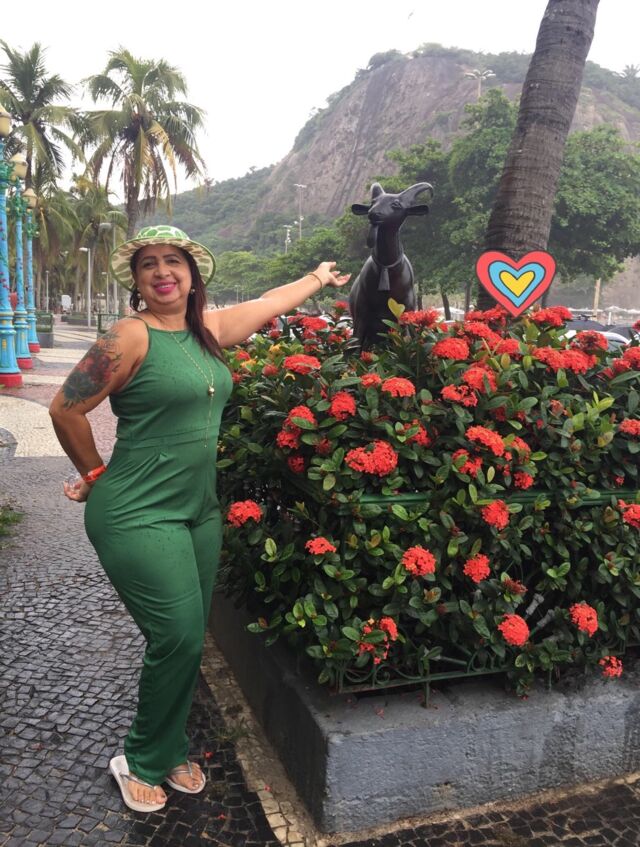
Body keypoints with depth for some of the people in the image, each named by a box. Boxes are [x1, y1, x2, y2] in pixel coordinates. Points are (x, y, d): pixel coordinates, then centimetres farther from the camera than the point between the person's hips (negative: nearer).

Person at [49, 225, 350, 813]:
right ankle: (142, 762, 20)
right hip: (138, 516, -7)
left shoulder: (207, 330, 8)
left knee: (190, 638, 12)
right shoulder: (132, 336, -13)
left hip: (199, 510, 7)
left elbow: (267, 304, 24)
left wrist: (317, 279, 38)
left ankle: (170, 750, 34)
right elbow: (66, 409, -11)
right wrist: (96, 473, -2)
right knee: (179, 637, -7)